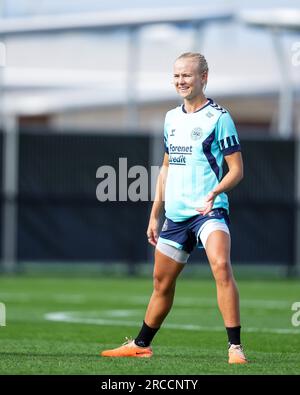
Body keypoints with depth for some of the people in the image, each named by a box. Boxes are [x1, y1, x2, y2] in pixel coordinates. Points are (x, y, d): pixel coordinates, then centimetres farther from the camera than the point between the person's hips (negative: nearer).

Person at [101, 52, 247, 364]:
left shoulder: (218, 117, -6)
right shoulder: (172, 118, 15)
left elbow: (236, 169, -8)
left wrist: (215, 191, -26)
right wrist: (154, 215, 21)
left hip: (209, 211, -7)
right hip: (175, 215, 7)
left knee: (221, 267, -27)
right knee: (161, 282, 15)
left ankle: (235, 347, -26)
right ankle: (141, 345, 31)